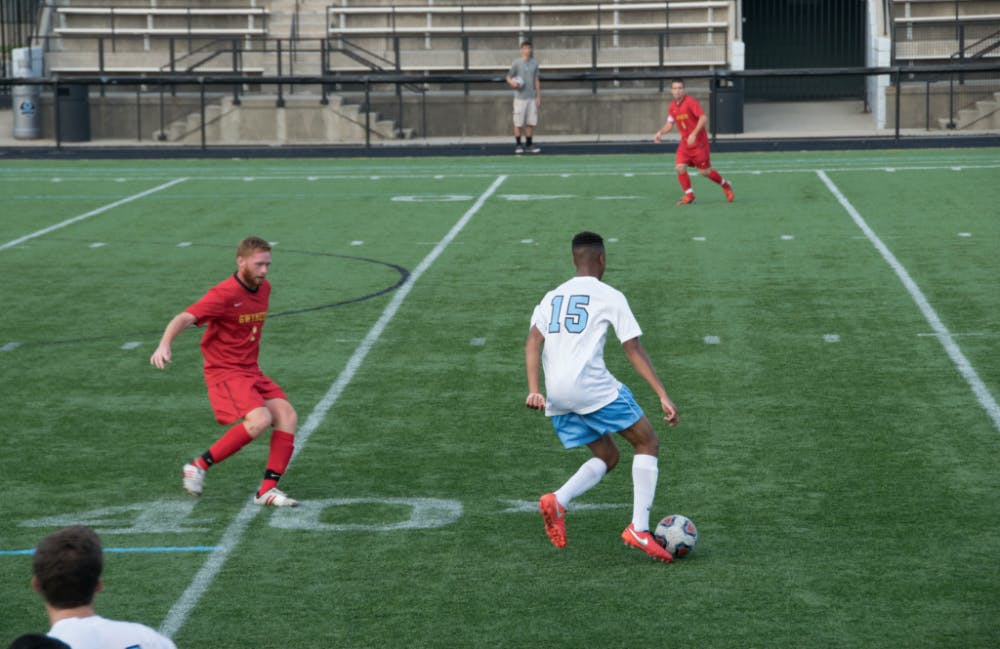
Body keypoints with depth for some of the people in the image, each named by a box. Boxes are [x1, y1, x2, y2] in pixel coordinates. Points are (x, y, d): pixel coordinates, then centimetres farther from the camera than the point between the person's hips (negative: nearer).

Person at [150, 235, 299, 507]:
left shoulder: (264, 287, 7)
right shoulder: (224, 294, -18)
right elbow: (184, 318, -28)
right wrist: (164, 345, -44)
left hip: (251, 371, 8)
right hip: (224, 372, -8)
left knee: (287, 415, -9)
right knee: (260, 420, -27)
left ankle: (268, 489, -7)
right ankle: (198, 466, -12)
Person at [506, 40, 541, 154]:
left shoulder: (534, 63, 10)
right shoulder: (516, 64, -1)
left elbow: (536, 81, 13)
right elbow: (508, 77, 4)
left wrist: (538, 97, 10)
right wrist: (512, 83, -19)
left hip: (532, 98, 4)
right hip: (520, 98, -4)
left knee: (531, 122, 3)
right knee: (518, 123, -2)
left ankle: (529, 145, 11)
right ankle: (518, 145, 5)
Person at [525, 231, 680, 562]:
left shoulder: (552, 297, 19)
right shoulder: (609, 297, 3)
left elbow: (532, 343, 5)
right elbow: (634, 351, -3)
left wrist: (534, 390, -3)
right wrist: (664, 396, -4)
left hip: (556, 396, 6)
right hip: (592, 387, -6)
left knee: (607, 456, 20)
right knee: (648, 442, 9)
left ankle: (557, 500, -6)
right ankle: (639, 528, -3)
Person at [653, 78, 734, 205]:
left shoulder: (690, 102, -16)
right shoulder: (672, 106, 6)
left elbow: (703, 118, -23)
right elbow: (669, 124, 16)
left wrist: (694, 134, -31)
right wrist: (660, 133, -4)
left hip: (699, 141, -6)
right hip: (685, 142, 6)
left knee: (704, 172, 0)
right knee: (680, 168, -11)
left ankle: (726, 186, 25)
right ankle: (689, 195, 1)